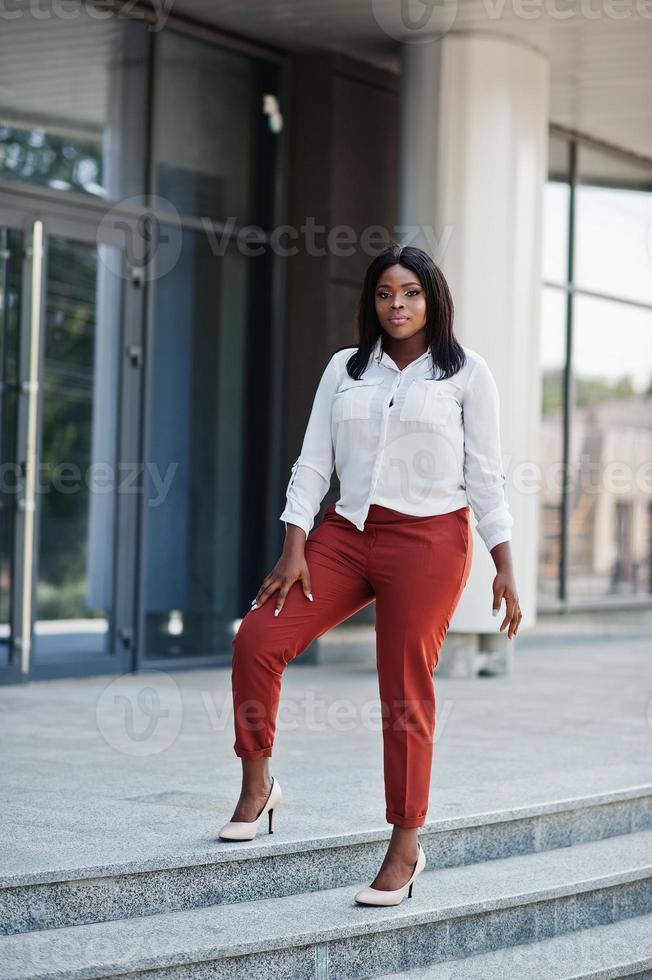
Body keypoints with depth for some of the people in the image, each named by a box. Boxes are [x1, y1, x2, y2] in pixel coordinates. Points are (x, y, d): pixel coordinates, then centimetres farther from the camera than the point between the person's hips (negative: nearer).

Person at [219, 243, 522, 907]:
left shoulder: (466, 373, 3)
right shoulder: (345, 368, 12)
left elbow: (485, 474, 2)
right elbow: (313, 462, 8)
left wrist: (504, 568, -3)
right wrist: (294, 548, -3)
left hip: (429, 541, -4)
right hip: (346, 533, 4)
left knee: (405, 696, -3)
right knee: (256, 640, -10)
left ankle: (404, 849, 7)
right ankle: (257, 788, 7)